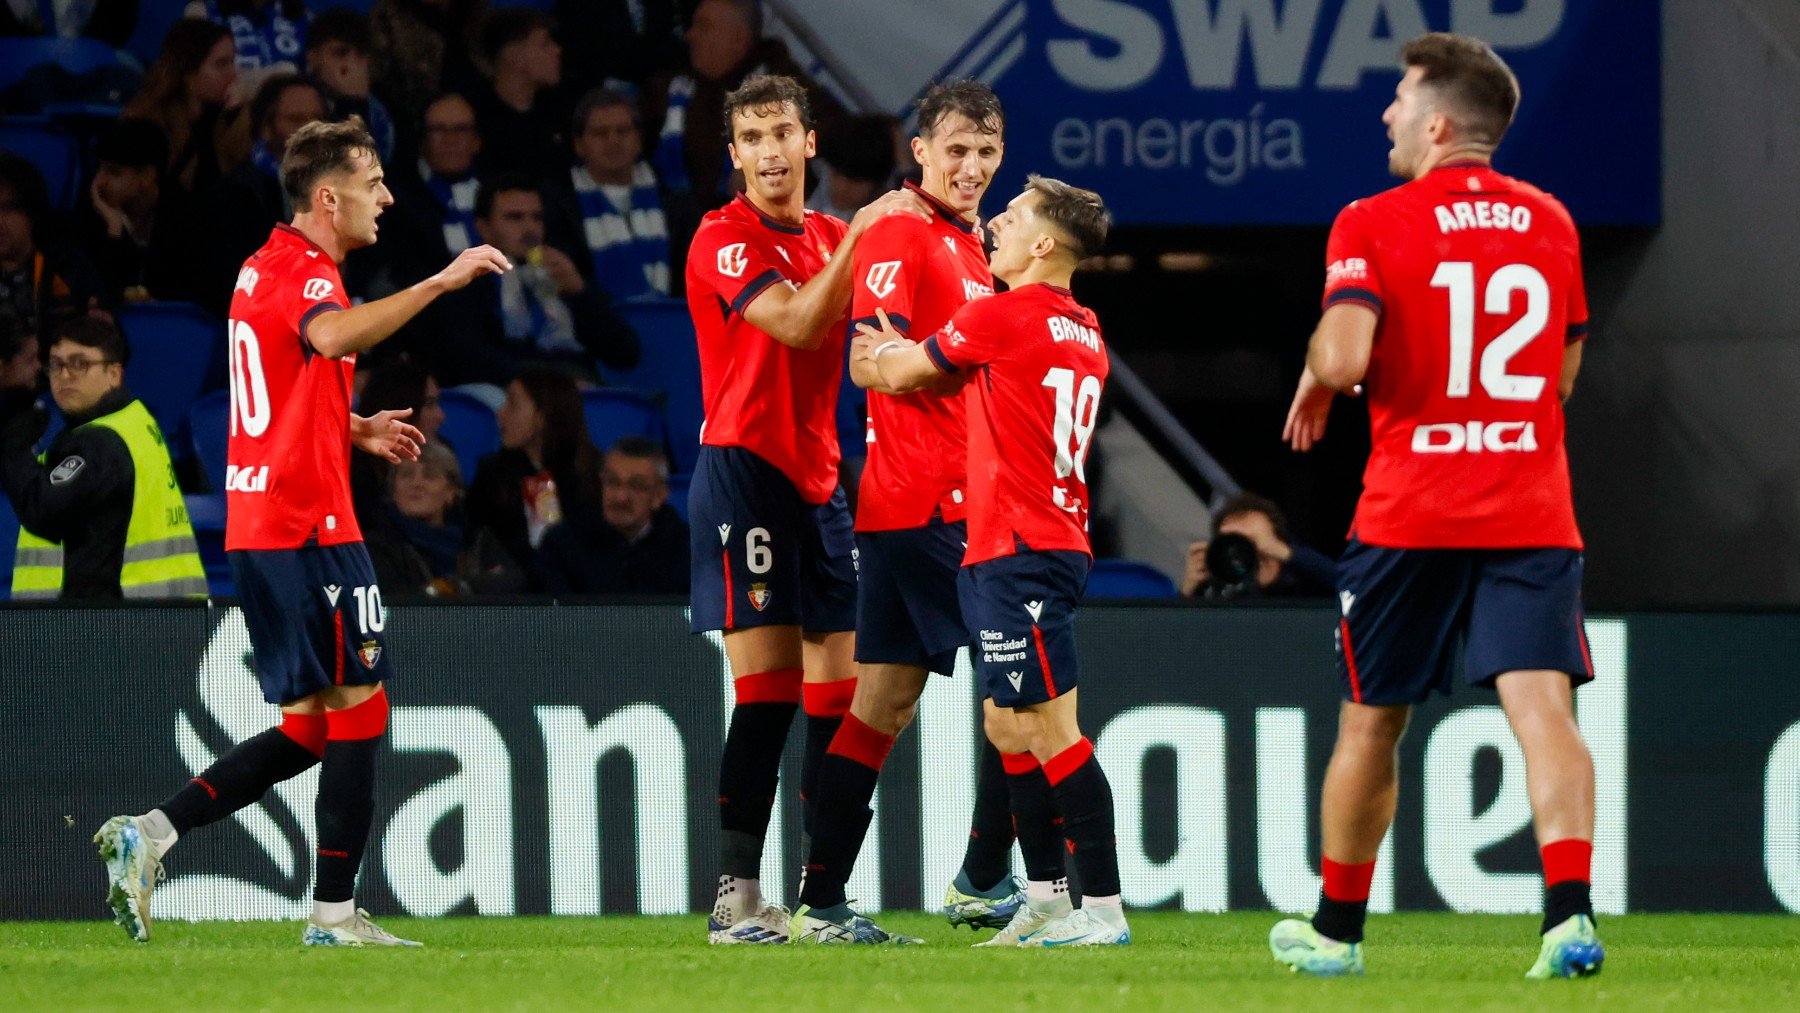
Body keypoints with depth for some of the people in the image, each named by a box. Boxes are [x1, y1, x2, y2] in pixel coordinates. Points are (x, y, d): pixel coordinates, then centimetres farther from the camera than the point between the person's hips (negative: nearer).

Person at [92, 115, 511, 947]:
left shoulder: (265, 268, 18)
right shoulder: (303, 271, -12)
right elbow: (333, 335, -37)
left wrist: (355, 430, 23)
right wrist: (438, 283, -38)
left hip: (256, 526, 9)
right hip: (310, 527, -9)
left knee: (307, 730, 11)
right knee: (360, 708, -2)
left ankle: (149, 833, 2)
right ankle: (335, 913, 0)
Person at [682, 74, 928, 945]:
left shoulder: (832, 237, 16)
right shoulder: (723, 240, -7)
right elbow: (796, 325, -20)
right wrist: (858, 239, -24)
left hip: (817, 477, 7)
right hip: (744, 471, -7)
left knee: (836, 692, 3)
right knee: (767, 687, -12)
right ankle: (737, 896, -10)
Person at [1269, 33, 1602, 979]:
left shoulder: (1374, 225, -5)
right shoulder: (1550, 223, 11)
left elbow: (1343, 354, -19)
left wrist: (1315, 385, 3)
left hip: (1408, 516, -2)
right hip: (1533, 514, 2)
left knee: (1370, 723, 13)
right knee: (1542, 708, -9)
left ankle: (1336, 929, 26)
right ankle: (1571, 912, -28)